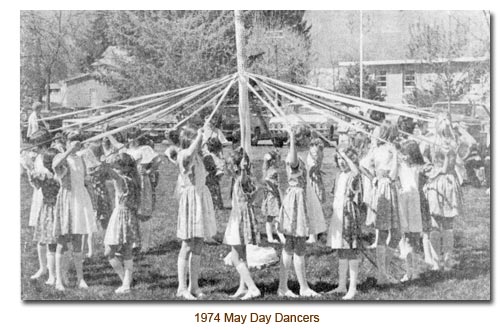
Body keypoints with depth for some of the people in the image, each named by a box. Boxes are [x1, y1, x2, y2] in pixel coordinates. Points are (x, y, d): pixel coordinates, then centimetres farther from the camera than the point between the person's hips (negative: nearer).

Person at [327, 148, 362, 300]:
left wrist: (345, 155, -29)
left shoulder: (354, 176, -10)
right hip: (338, 216, 8)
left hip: (350, 216, -8)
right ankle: (342, 286, 21)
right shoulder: (339, 176, 13)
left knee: (351, 251, -5)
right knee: (341, 252, 13)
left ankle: (352, 288, -1)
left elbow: (356, 171, -35)